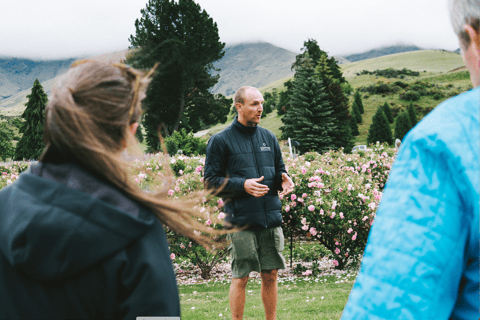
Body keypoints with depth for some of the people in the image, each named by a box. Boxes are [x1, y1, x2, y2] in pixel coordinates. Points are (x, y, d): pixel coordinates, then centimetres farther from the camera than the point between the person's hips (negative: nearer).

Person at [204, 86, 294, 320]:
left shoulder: (268, 138, 14)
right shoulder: (221, 141, -1)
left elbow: (279, 169, 22)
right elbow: (210, 181, -3)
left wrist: (284, 179, -3)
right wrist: (242, 185, -17)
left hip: (271, 217, 5)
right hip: (241, 220, -4)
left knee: (271, 275, 9)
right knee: (240, 277, 0)